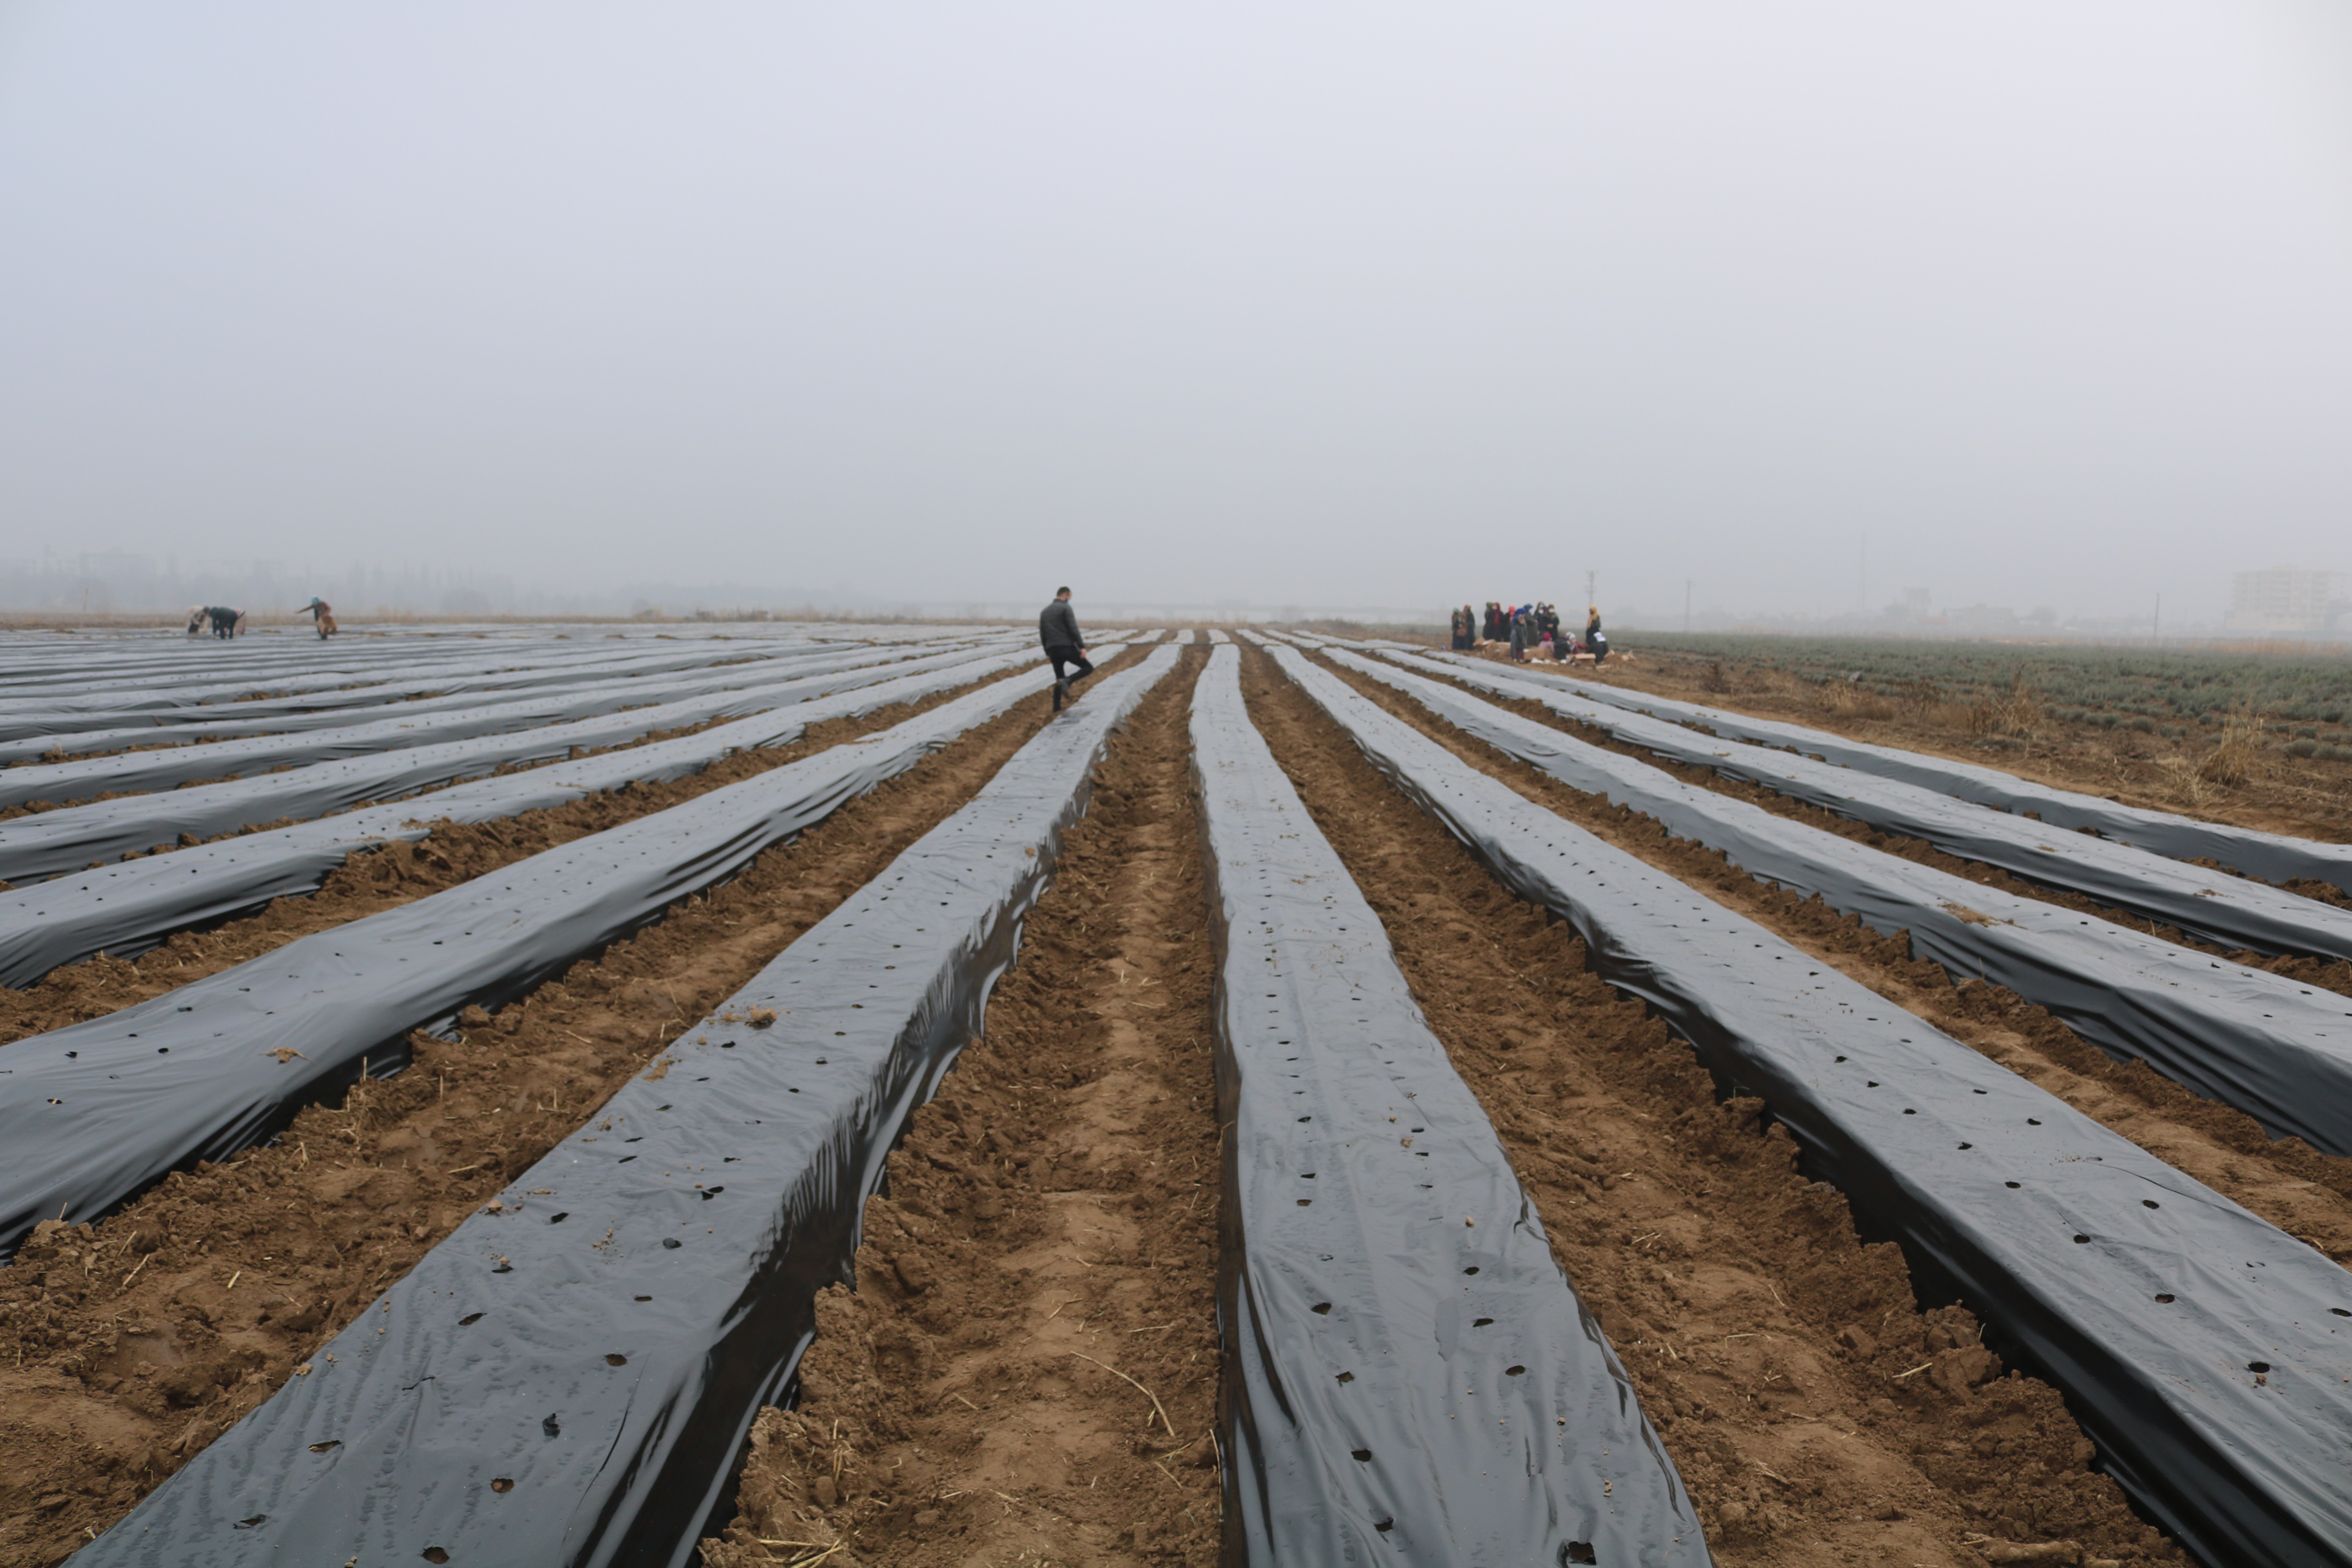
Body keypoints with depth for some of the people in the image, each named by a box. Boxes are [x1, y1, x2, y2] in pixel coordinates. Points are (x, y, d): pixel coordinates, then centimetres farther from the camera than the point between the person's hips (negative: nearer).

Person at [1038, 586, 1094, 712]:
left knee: (1059, 680, 17)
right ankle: (1068, 681, -19)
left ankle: (1057, 708, 10)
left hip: (1053, 650, 6)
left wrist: (1048, 653, 24)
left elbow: (1042, 635, 18)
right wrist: (1082, 647, -16)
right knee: (1088, 668, 5)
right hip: (1067, 648, -6)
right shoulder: (1066, 608, -2)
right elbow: (1073, 629, -14)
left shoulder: (1044, 612, 18)